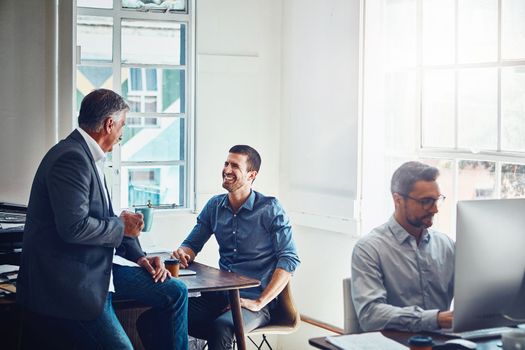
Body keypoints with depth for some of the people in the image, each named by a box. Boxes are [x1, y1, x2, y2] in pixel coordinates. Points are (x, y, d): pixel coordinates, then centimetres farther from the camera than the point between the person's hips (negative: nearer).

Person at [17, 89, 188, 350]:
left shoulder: (88, 156, 14)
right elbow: (74, 227, -27)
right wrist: (122, 226, -10)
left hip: (98, 267, 10)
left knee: (175, 292, 7)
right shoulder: (71, 158, -18)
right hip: (69, 282, -10)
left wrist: (139, 256, 9)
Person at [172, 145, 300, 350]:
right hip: (220, 296, 5)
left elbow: (289, 260, -10)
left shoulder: (270, 209, -5)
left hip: (253, 301, -5)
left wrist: (259, 303, -16)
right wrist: (183, 253, -8)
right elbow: (192, 244, 18)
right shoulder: (214, 206, 11)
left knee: (221, 327, -36)